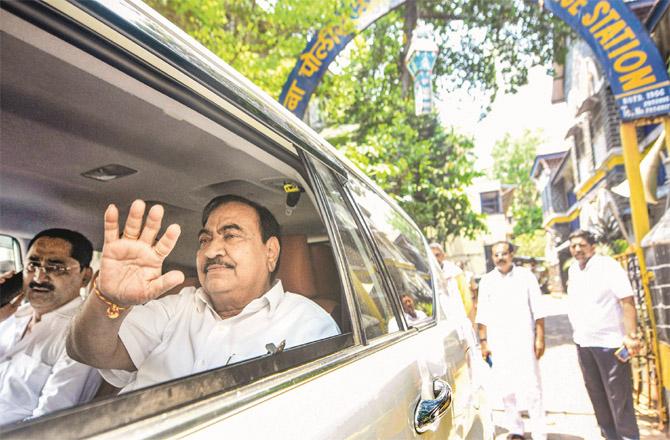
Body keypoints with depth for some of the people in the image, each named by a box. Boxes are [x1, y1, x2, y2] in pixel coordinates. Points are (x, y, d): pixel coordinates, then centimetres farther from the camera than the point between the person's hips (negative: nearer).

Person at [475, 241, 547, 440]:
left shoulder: (526, 276, 1)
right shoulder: (486, 281, 6)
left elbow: (537, 310, 1)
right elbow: (482, 315, 6)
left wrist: (540, 338, -5)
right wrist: (483, 341, 2)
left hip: (523, 339, -2)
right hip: (497, 342, 2)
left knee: (531, 388, -2)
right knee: (506, 389, 7)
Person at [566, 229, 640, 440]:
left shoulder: (608, 265, -11)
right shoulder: (572, 270, 8)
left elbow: (628, 301, -16)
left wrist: (631, 335, -23)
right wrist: (577, 332, 14)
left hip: (609, 341, -6)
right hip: (583, 342, 7)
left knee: (618, 396, 1)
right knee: (596, 395, 15)